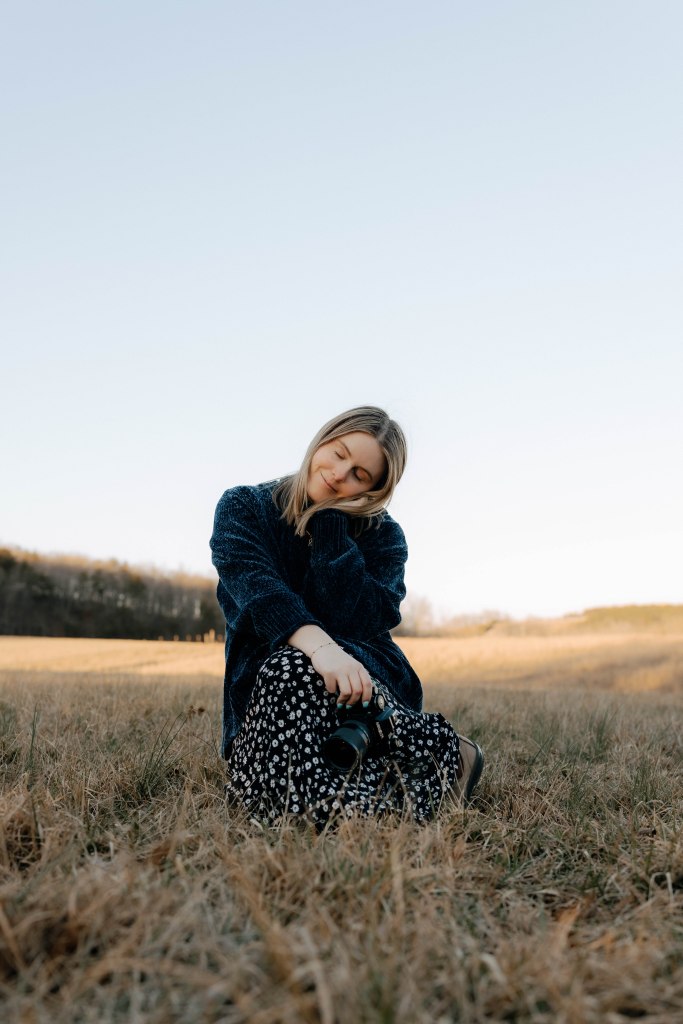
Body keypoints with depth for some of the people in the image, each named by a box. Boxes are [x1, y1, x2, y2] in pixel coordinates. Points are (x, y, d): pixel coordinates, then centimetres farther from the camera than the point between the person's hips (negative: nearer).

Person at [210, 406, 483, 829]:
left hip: (364, 679, 0)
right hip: (261, 683, 1)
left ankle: (444, 756, -18)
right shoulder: (242, 508, 2)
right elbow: (254, 585, -19)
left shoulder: (383, 536, 4)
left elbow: (356, 622, -14)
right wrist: (317, 644, -38)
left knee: (293, 671, -35)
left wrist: (329, 521, -13)